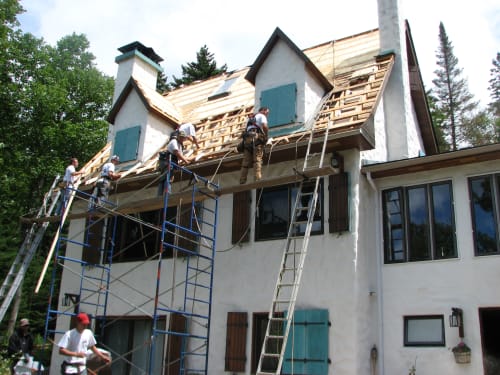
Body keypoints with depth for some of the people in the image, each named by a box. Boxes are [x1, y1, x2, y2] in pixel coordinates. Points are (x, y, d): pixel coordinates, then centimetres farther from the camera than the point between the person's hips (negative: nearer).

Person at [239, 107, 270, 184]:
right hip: (256, 137, -6)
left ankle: (242, 181, -9)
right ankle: (258, 178, -27)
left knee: (246, 161, -1)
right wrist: (266, 136, 4)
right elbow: (264, 126, -8)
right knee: (257, 159, -14)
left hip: (247, 138, 6)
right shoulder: (262, 116, 12)